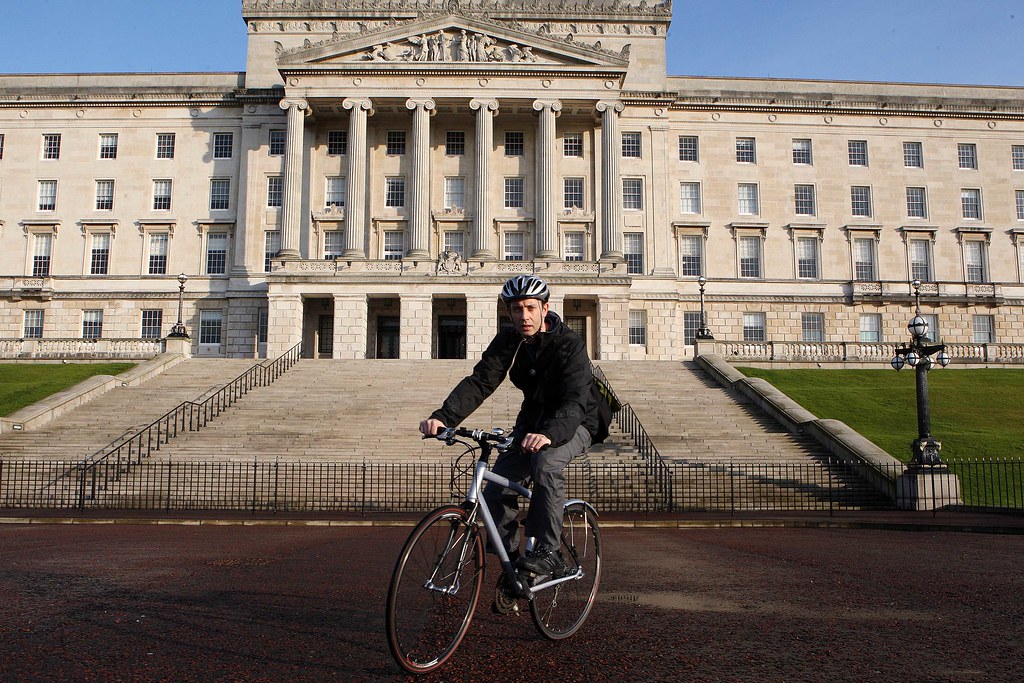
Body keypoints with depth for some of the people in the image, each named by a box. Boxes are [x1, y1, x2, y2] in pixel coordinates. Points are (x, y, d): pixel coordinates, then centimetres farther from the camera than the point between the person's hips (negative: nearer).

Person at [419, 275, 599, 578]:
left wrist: (548, 434, -56)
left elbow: (575, 401, -36)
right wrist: (443, 416, -37)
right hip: (531, 422, 5)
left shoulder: (570, 344, -24)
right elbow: (479, 381, -19)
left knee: (545, 463, -36)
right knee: (495, 493, -10)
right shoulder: (508, 341, -9)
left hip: (572, 425, -5)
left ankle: (548, 552, -22)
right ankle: (512, 560, 12)